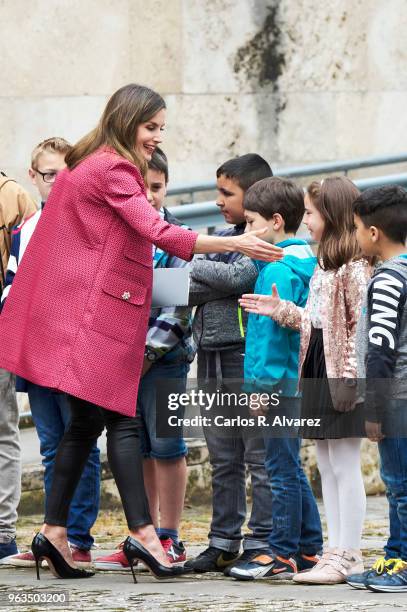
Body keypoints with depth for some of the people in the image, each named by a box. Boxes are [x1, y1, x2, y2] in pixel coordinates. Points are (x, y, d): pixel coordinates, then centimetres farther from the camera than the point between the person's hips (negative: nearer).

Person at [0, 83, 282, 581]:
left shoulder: (85, 166, 19)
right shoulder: (112, 171, -11)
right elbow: (158, 232, -21)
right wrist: (235, 244, -23)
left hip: (83, 311, 10)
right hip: (100, 311, -10)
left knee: (86, 423, 10)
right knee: (121, 421, -13)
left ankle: (54, 533, 10)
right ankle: (143, 534, -17)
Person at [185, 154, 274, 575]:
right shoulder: (222, 237, 16)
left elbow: (238, 277, -20)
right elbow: (189, 291, 9)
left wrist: (192, 266, -6)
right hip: (213, 361, 8)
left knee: (259, 456, -3)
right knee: (223, 459, 12)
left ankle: (261, 543, -1)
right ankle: (224, 541, 17)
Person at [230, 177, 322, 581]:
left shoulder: (279, 270, -15)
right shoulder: (302, 262, 14)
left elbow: (271, 330, -19)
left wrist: (262, 385, -19)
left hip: (277, 380, -10)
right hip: (292, 381, 10)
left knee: (282, 471, -4)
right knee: (291, 471, 15)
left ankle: (283, 555, 0)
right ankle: (309, 549, 19)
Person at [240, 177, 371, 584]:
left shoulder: (355, 266, -14)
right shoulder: (324, 264, 16)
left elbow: (360, 325, -18)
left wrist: (349, 375, -22)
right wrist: (281, 311, 11)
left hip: (340, 373, -10)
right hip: (317, 368, 10)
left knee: (344, 465, -6)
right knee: (327, 466, 11)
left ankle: (349, 557, -2)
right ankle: (337, 551, 16)